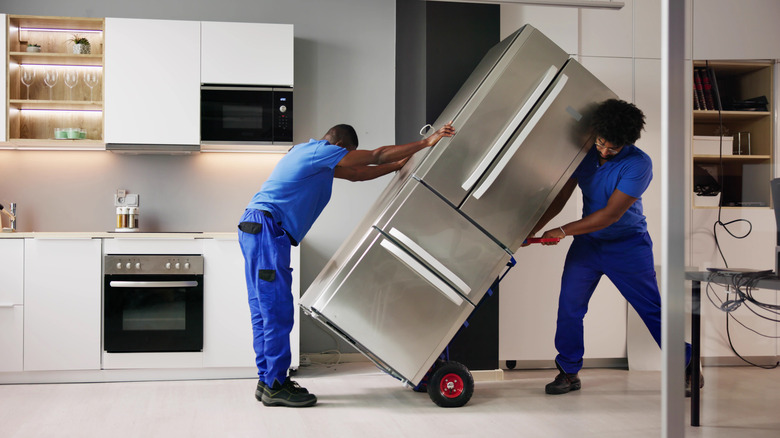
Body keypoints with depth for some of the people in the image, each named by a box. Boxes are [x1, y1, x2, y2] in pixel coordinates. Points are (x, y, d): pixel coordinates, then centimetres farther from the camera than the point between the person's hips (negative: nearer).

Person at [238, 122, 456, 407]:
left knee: (265, 311, 11)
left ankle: (268, 381, 16)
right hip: (267, 227, -11)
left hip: (255, 231, 11)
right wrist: (426, 143, 2)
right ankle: (275, 386, -5)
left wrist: (400, 164, 32)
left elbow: (357, 174, 32)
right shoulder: (321, 150, -4)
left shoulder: (314, 157, 26)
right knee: (277, 311, -9)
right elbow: (377, 155, -3)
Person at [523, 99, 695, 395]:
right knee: (568, 306, 0)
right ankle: (568, 372, 14)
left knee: (653, 310, 2)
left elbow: (610, 214, -25)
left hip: (628, 245, -4)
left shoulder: (638, 164, -21)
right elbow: (559, 198, -2)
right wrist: (531, 230, -15)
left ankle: (687, 366, 20)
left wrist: (562, 231, -26)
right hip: (587, 242, 4)